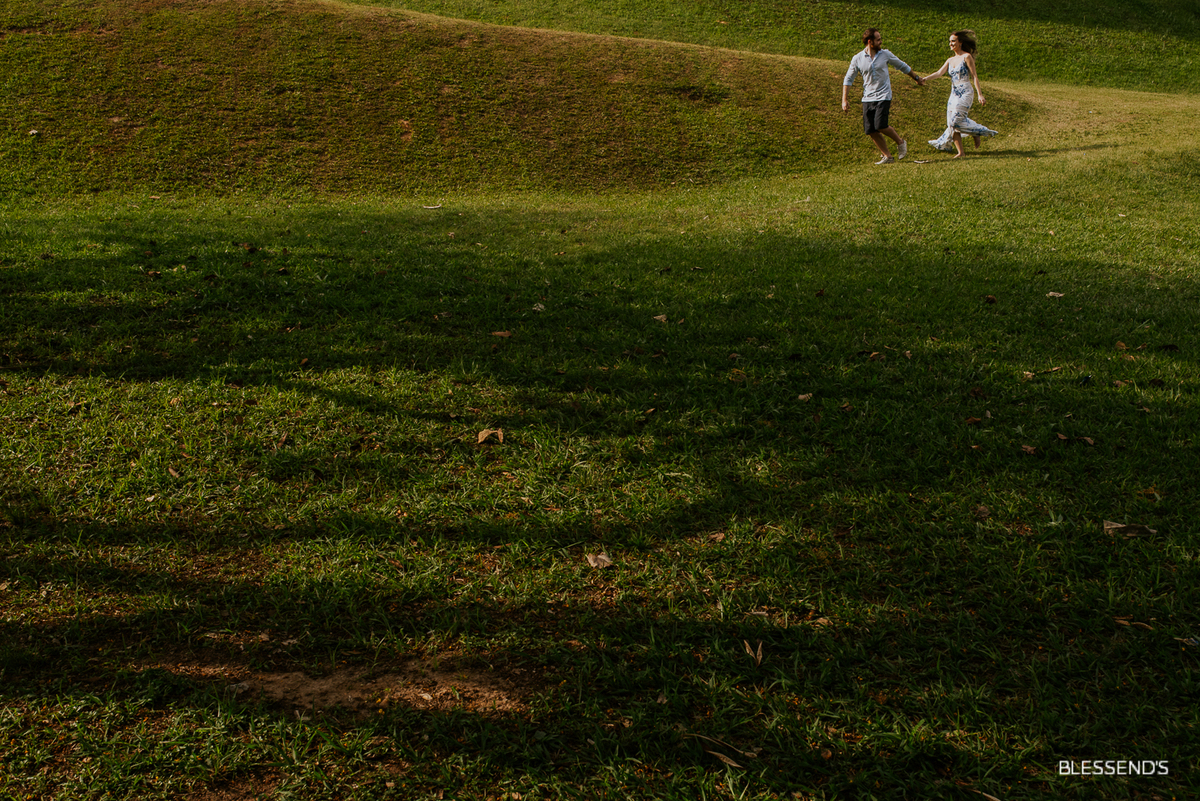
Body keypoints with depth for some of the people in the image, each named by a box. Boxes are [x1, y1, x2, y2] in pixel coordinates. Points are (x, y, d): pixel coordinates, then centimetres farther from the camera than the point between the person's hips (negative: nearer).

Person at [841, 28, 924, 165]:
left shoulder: (886, 54, 0)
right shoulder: (857, 59, -1)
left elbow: (903, 66, 15)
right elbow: (848, 79, 6)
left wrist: (916, 78, 25)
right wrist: (844, 100, -1)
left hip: (883, 96, -2)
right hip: (868, 98, 2)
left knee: (881, 126, -18)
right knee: (870, 131, -2)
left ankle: (900, 142, 8)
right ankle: (887, 156, 13)